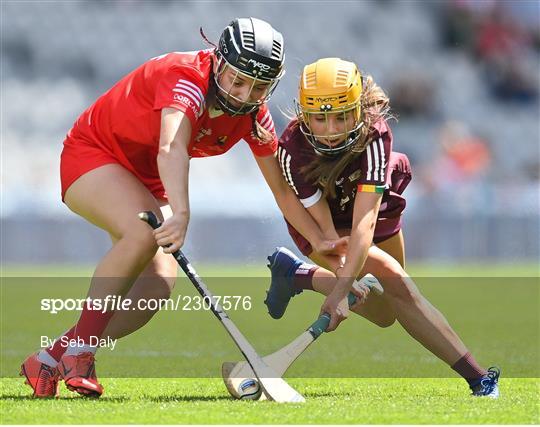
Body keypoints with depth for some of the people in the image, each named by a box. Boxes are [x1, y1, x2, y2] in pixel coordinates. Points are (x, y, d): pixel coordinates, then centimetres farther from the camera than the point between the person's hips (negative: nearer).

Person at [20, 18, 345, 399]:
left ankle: (52, 359, -5)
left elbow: (282, 189, 4)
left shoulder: (254, 116, -8)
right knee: (145, 232, -36)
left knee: (160, 283, -14)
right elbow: (172, 149, -50)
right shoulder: (185, 78, -31)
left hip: (148, 181, 7)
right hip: (92, 153, -7)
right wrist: (181, 213, -65)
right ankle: (80, 349, -28)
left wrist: (321, 242, -2)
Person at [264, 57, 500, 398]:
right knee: (395, 280, -24)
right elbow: (325, 226, -32)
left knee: (386, 313, 12)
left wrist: (342, 286, -52)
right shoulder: (293, 149, -35)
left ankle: (297, 274, 19)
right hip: (314, 222, -3)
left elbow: (365, 219, -44)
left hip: (374, 208, 3)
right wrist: (343, 280, -48)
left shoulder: (375, 134, -37)